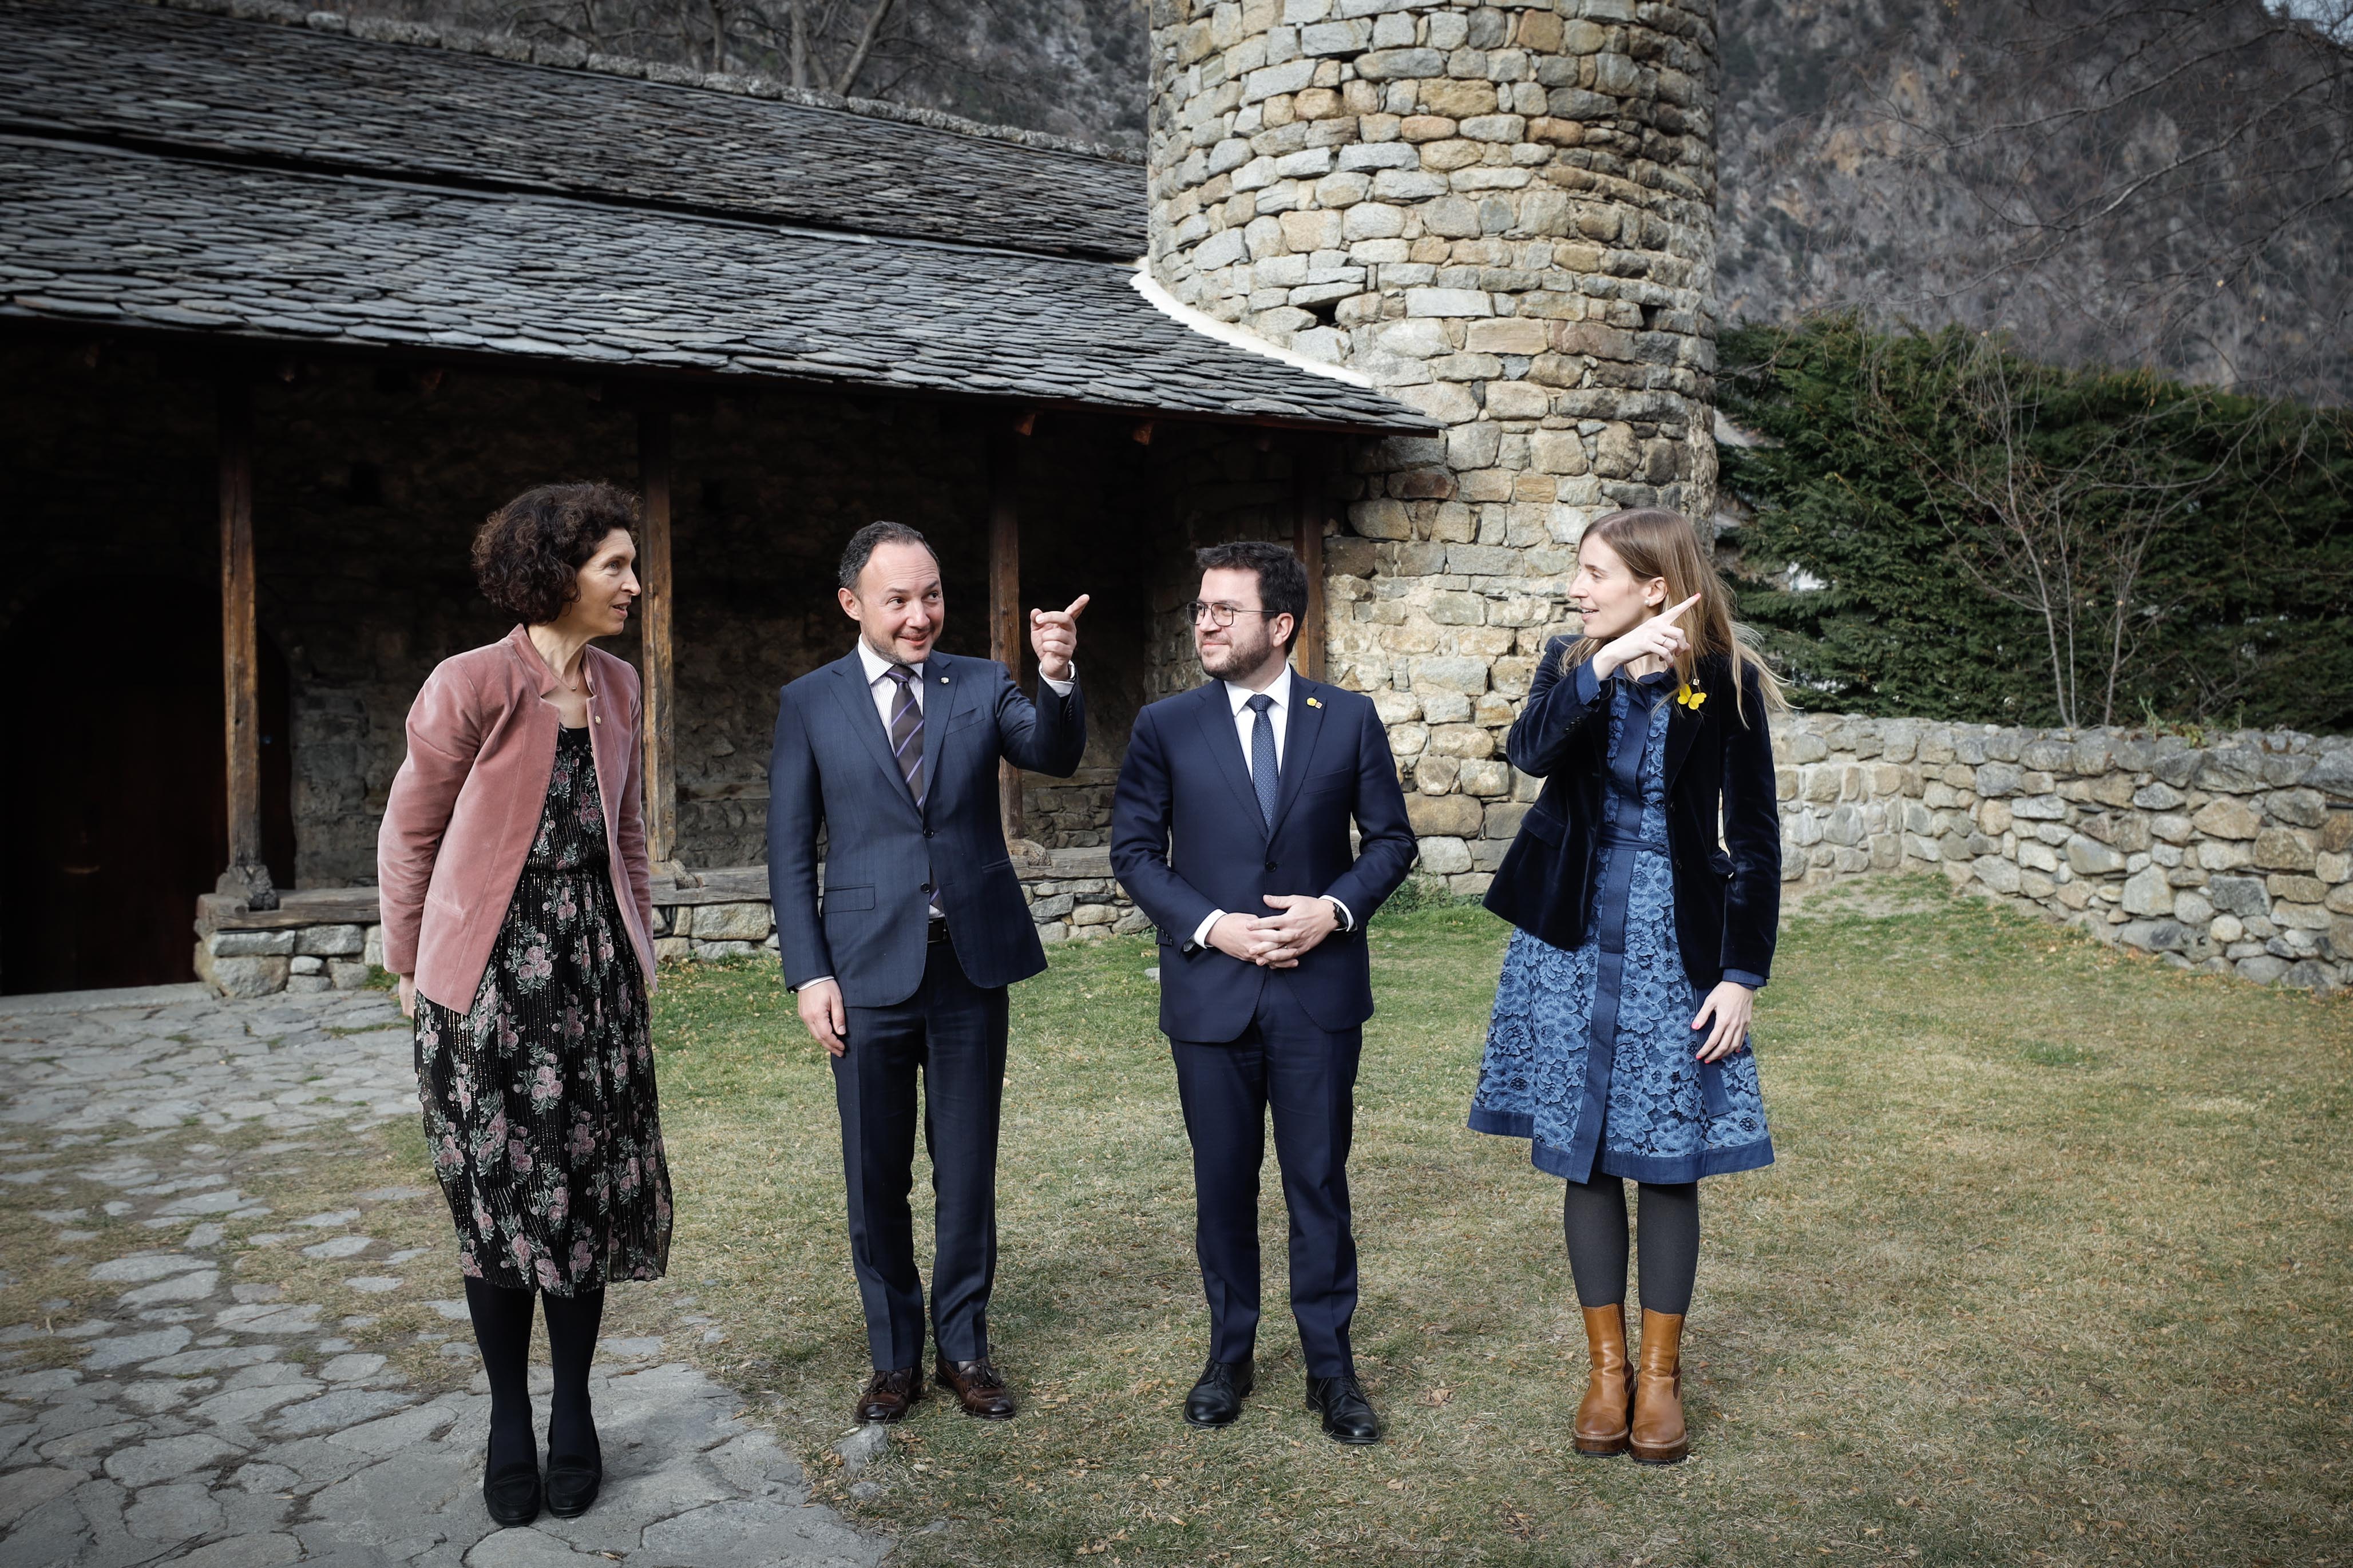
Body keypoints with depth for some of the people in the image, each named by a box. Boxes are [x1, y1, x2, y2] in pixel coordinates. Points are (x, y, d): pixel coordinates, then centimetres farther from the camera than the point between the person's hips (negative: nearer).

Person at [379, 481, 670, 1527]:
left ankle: (574, 1415, 21)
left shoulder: (617, 687, 6)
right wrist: (411, 968, 5)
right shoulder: (472, 686, -12)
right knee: (500, 1196, 5)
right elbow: (408, 836, -2)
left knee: (592, 1192, 6)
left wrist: (638, 947, 17)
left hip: (594, 970, 4)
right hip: (488, 971, -4)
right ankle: (509, 1423, 21)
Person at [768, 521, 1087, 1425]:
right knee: (876, 1180, 10)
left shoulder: (982, 686, 4)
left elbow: (1054, 757, -13)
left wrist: (1059, 679, -32)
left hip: (971, 965, 1)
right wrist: (809, 973, -6)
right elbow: (790, 851, 1)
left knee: (968, 1172, 11)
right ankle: (894, 1357, 27)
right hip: (869, 971, -1)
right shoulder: (809, 704, 1)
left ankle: (964, 1348, 27)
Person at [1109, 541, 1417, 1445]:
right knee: (1223, 1183, 11)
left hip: (1319, 993, 0)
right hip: (1209, 991, 1)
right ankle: (1230, 1355, 29)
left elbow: (1391, 838, 6)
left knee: (1319, 1181, 6)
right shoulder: (1166, 728, 1)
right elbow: (1134, 849, 1)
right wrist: (1209, 925, -12)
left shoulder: (1349, 720, 1)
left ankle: (1331, 1365, 21)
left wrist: (1336, 907, -12)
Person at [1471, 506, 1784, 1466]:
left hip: (1675, 942, -2)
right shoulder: (1571, 665, 2)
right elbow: (1529, 751, -18)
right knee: (1585, 1157, 8)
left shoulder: (1724, 685, -6)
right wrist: (1606, 667, -30)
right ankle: (1606, 1366, 23)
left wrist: (1744, 976, -8)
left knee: (1668, 1160, 5)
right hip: (1574, 937, 3)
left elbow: (1755, 839, -4)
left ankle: (1661, 1374, 21)